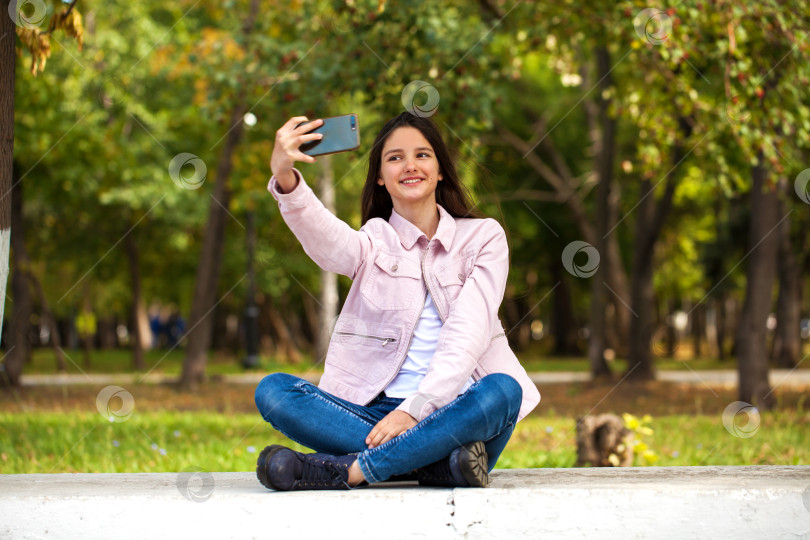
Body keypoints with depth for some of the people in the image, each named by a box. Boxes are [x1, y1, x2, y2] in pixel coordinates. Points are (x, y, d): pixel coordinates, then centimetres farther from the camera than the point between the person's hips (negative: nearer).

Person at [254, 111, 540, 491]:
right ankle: (438, 465, -30)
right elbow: (328, 241, -16)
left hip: (453, 413, -1)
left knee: (502, 390, -34)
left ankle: (346, 470, -31)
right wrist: (285, 178, -38)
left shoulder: (483, 237, 9)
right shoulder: (373, 242, 10)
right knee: (272, 391, -22)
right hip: (376, 412, 1)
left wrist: (414, 409, -21)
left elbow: (467, 335, -5)